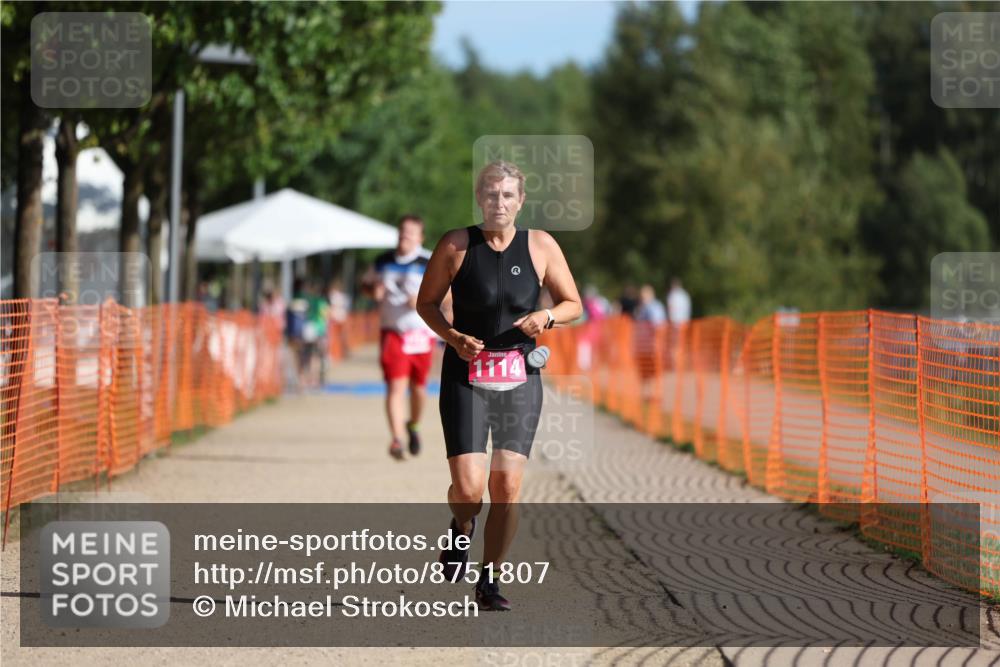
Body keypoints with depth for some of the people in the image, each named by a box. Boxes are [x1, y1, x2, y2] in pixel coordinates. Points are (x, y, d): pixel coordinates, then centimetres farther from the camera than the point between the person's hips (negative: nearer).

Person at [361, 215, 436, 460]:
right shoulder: (383, 261, 7)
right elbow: (367, 282, 22)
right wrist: (374, 290, -2)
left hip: (421, 334, -1)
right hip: (392, 332, 1)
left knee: (418, 387, 7)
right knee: (395, 386, -12)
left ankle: (413, 425, 37)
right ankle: (397, 439, -18)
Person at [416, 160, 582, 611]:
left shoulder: (541, 246, 2)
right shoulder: (455, 246, -3)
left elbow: (573, 304, 10)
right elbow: (426, 303, 6)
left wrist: (547, 316, -11)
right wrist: (453, 337, -11)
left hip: (519, 379, 2)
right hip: (466, 376, -1)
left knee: (506, 487, -4)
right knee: (468, 488, -12)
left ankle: (489, 581, 11)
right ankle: (462, 530, 25)